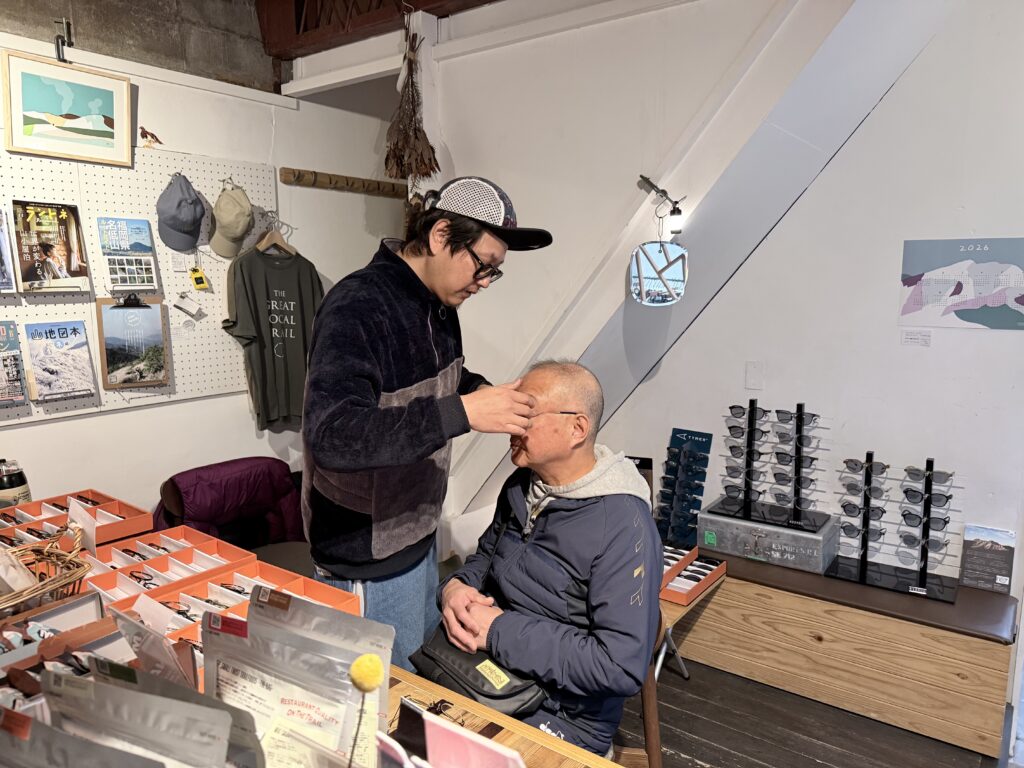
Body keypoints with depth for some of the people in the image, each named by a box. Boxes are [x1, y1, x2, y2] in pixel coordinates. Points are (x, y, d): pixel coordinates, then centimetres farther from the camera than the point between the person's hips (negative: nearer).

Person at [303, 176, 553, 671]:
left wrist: (496, 400, -1)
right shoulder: (357, 308, -25)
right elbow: (332, 436, -37)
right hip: (369, 562, -8)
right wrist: (462, 412, -39)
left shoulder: (439, 305, 2)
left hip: (418, 535, 8)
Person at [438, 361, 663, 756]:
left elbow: (622, 666, -25)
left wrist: (500, 631, -23)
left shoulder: (623, 527, -23)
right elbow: (486, 556, 16)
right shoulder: (522, 486, 0)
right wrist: (454, 587, -8)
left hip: (560, 714, -6)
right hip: (485, 672, 6)